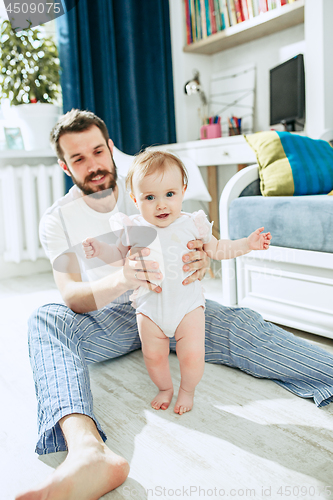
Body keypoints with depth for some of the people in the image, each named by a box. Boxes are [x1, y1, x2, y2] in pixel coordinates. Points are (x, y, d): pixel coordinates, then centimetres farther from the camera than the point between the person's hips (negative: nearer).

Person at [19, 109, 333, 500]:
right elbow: (70, 294, -17)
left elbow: (198, 250, 1)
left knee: (242, 326, -26)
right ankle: (87, 451, -57)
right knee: (45, 320, -33)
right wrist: (123, 280, -39)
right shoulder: (57, 220, -4)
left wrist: (200, 262, -27)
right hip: (107, 319, -1)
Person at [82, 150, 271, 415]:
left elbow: (216, 249, 8)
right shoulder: (133, 229, -7)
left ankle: (187, 390, 28)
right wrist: (101, 249, -7)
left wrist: (248, 244, -1)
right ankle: (165, 388, 37)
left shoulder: (192, 224, -6)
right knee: (153, 355, 7)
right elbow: (120, 256, 11)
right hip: (150, 307, 1)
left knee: (192, 354, -3)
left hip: (188, 303, -1)